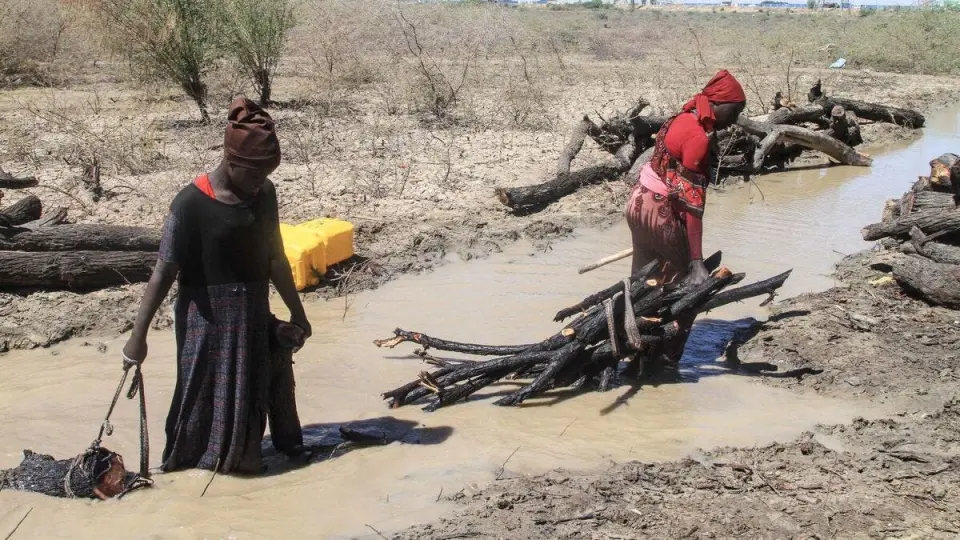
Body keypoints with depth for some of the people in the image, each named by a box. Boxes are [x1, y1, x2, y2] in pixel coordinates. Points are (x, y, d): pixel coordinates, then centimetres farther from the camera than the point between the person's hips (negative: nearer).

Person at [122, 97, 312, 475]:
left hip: (253, 319, 5)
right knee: (205, 396, 2)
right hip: (208, 321, -5)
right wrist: (138, 336, -13)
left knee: (250, 394, 13)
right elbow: (164, 273, -14)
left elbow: (275, 258, 11)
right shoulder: (191, 204, -16)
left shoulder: (264, 194, 1)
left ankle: (241, 456, 30)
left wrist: (297, 313, 15)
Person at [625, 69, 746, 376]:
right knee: (688, 285, 3)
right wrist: (697, 260, -24)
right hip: (660, 212, -9)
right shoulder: (699, 137, -21)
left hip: (638, 202, 9)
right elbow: (692, 202, -24)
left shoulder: (685, 118, 7)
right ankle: (666, 357, 6)